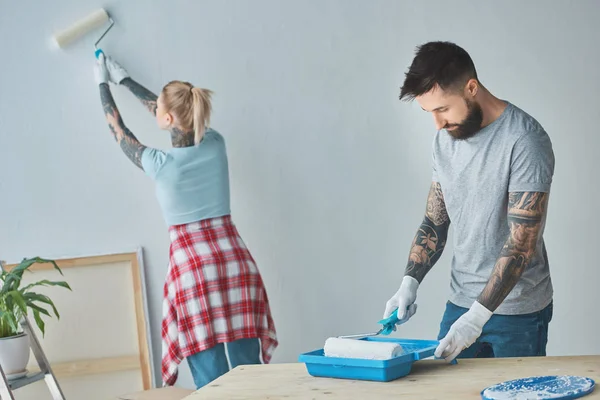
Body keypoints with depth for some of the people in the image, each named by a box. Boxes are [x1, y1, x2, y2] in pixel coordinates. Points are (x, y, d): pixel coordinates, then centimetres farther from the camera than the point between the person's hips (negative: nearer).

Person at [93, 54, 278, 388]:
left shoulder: (159, 163, -7)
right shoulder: (216, 144, 4)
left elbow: (119, 130, 12)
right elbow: (176, 115, 21)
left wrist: (104, 84, 28)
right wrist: (124, 79, 33)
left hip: (192, 268, -4)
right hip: (236, 262, 4)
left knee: (212, 381, 0)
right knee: (248, 373, 4)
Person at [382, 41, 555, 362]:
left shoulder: (525, 140, -19)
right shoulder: (445, 139, 4)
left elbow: (521, 244, -22)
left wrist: (478, 315, -26)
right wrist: (410, 282, -5)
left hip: (518, 311, -6)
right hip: (461, 302, 6)